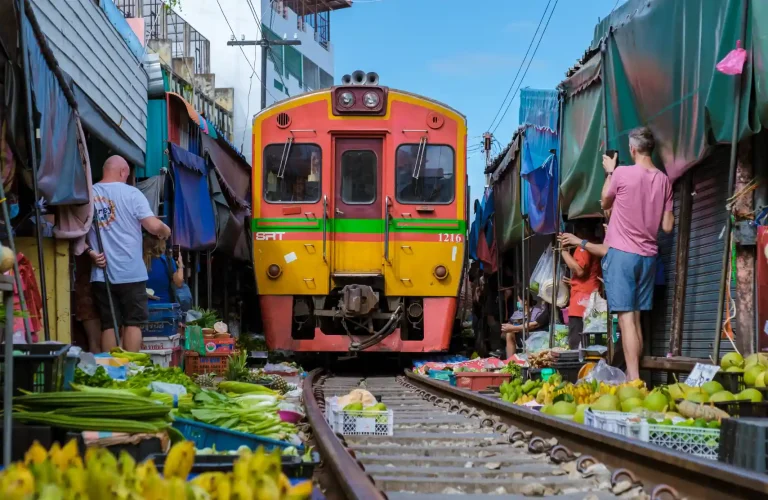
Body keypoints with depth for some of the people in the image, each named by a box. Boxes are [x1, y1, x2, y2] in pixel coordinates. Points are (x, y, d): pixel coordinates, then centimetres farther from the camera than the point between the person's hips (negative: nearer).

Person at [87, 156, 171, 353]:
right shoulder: (130, 193, -7)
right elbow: (154, 226, -12)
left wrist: (90, 252, 4)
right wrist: (165, 231, 8)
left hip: (102, 273, 3)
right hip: (130, 273, -3)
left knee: (108, 325, 8)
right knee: (133, 323, 5)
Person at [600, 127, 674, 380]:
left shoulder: (622, 173, -10)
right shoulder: (663, 180, 2)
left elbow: (605, 203, 9)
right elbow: (667, 226, 4)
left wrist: (609, 173, 19)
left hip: (621, 252, -5)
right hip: (648, 255, 5)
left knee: (626, 318, -9)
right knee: (636, 318, 14)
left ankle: (633, 378, -17)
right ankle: (634, 375, 14)